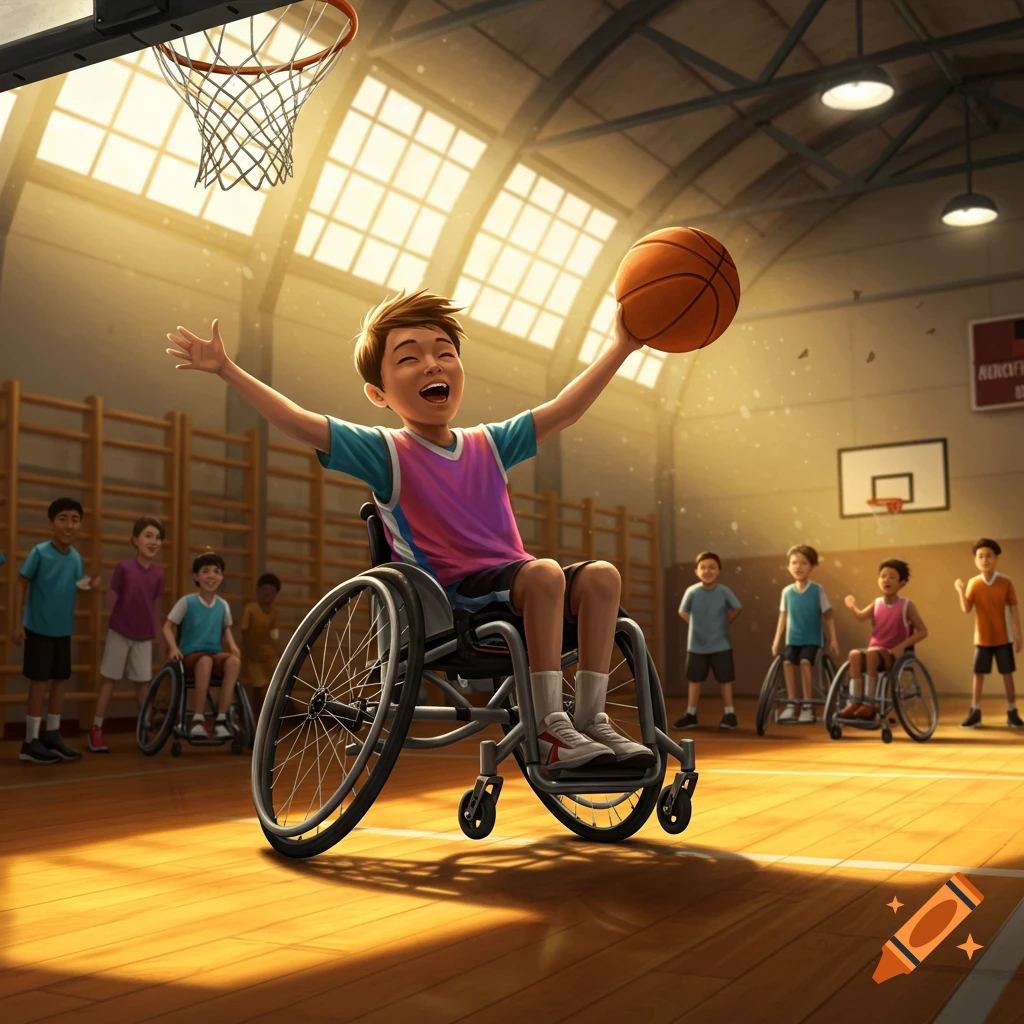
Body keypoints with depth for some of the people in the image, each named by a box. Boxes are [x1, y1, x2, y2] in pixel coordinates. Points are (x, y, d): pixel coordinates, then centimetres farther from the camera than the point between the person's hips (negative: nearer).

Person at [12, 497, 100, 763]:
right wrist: (18, 623, -13)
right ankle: (31, 741, 8)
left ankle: (52, 735, 24)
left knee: (61, 681, 11)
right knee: (39, 682, -1)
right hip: (38, 629, -6)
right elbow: (21, 584, -10)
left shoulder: (76, 557, 1)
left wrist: (90, 584, -11)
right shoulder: (39, 552, -14)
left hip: (63, 630, 6)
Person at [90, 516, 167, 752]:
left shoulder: (158, 574, -3)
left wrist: (155, 631, 11)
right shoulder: (124, 567, -14)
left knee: (143, 681, 7)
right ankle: (96, 730, 11)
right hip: (119, 633, -3)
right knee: (108, 679, 4)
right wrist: (122, 619, -1)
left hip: (144, 637, 3)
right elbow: (111, 598, -6)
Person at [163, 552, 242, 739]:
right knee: (205, 660, -41)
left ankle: (221, 720, -30)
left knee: (234, 661, -33)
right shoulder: (187, 602, -3)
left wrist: (233, 646, -1)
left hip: (215, 654, 3)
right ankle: (198, 719, -33)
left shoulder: (223, 605, 8)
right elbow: (167, 627, 0)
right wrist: (173, 647, -18)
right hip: (191, 655, -3)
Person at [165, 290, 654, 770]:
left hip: (511, 589, 6)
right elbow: (301, 423, -12)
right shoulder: (387, 452, -3)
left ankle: (591, 718, -10)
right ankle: (549, 729, -26)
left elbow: (562, 410, 13)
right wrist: (226, 369, -18)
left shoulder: (489, 444, 12)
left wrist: (621, 347, 10)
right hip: (448, 598, -6)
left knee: (600, 576, -14)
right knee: (545, 573, -30)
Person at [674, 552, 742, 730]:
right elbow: (683, 612, 3)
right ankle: (691, 715, 18)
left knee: (725, 679, 6)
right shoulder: (692, 592, -12)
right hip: (696, 645, 1)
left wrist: (724, 623, 4)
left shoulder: (725, 592, -12)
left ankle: (729, 713, 17)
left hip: (721, 645, -1)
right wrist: (697, 625, 0)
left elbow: (736, 609, 5)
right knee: (694, 679, 9)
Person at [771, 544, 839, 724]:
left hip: (812, 639, -3)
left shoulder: (817, 590, -4)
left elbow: (828, 616, -1)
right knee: (787, 662, -21)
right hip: (793, 639, 3)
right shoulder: (787, 591, 3)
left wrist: (833, 639, -5)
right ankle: (791, 704, -13)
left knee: (805, 662, -25)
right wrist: (777, 640, 6)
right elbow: (783, 617, 9)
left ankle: (807, 706, -14)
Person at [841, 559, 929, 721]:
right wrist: (852, 607, -22)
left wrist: (902, 646, -15)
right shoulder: (877, 603, 11)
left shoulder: (906, 606, -1)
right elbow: (861, 617, -2)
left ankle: (870, 704, -34)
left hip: (894, 655, -4)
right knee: (855, 655, -30)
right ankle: (855, 702, -37)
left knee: (871, 653, -36)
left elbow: (923, 631, -4)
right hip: (876, 652, 4)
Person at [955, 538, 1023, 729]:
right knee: (978, 674, 4)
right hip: (982, 639, 1)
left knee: (1007, 674, 4)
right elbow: (966, 610, -9)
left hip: (1003, 638, -1)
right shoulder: (973, 583, -4)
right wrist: (961, 592, -25)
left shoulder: (1005, 582, -6)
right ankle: (975, 713, 11)